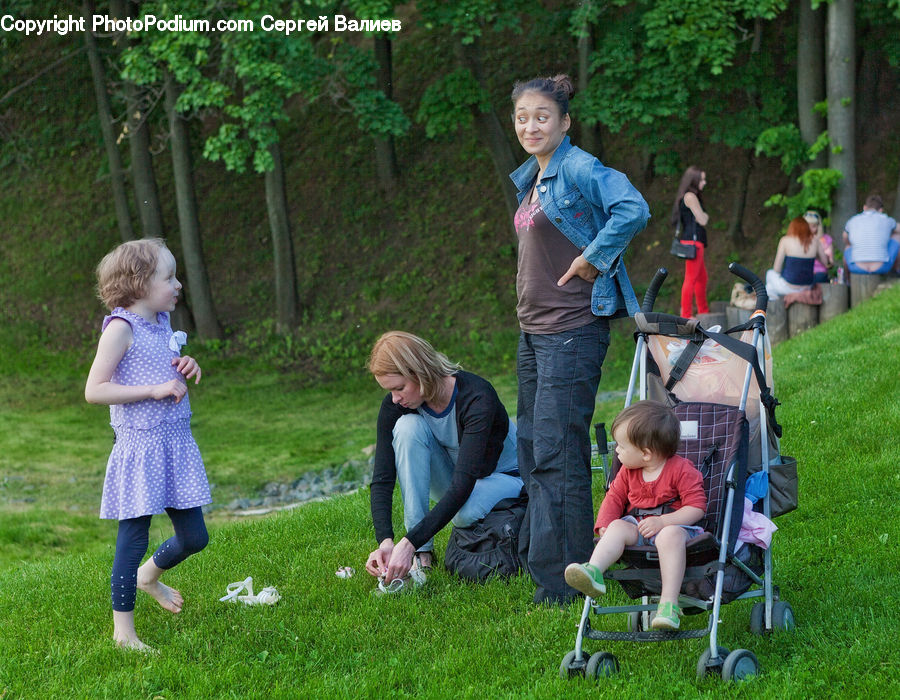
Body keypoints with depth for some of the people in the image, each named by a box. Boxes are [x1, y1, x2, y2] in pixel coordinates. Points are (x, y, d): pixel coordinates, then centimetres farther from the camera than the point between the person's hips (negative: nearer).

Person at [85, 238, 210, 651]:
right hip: (140, 446, -8)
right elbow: (94, 391, -18)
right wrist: (155, 390, -20)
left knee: (194, 537, 11)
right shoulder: (121, 328, -13)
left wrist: (187, 370, 5)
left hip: (176, 443, 8)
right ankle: (123, 630, 11)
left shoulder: (162, 323, 11)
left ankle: (149, 576, 41)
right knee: (134, 538, -1)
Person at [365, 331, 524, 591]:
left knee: (467, 513, -40)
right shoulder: (395, 405, -17)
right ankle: (423, 552, -23)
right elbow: (382, 479, -18)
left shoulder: (477, 398, -33)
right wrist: (385, 540, -35)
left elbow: (463, 483, -39)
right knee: (407, 426, -25)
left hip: (505, 478, -5)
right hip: (451, 481, 5)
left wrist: (409, 542, -45)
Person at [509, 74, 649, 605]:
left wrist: (593, 260, -19)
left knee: (557, 455, -9)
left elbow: (633, 210, -29)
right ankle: (537, 556, 25)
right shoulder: (531, 178, 15)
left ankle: (565, 580, -4)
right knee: (532, 454, 14)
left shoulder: (579, 169, -13)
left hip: (572, 331, -10)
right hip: (534, 331, 10)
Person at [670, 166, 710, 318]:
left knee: (702, 278, 19)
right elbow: (702, 220, -14)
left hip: (697, 242, 11)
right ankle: (686, 315, -8)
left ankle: (703, 311, 30)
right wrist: (706, 215, 5)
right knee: (691, 279, -9)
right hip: (693, 241, -11)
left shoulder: (692, 196, 19)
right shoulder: (690, 197, -12)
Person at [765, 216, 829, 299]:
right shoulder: (815, 241, -3)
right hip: (807, 288, 3)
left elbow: (776, 269, -7)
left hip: (788, 288, -3)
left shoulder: (785, 240, -10)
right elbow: (825, 262, 9)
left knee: (770, 273, 31)